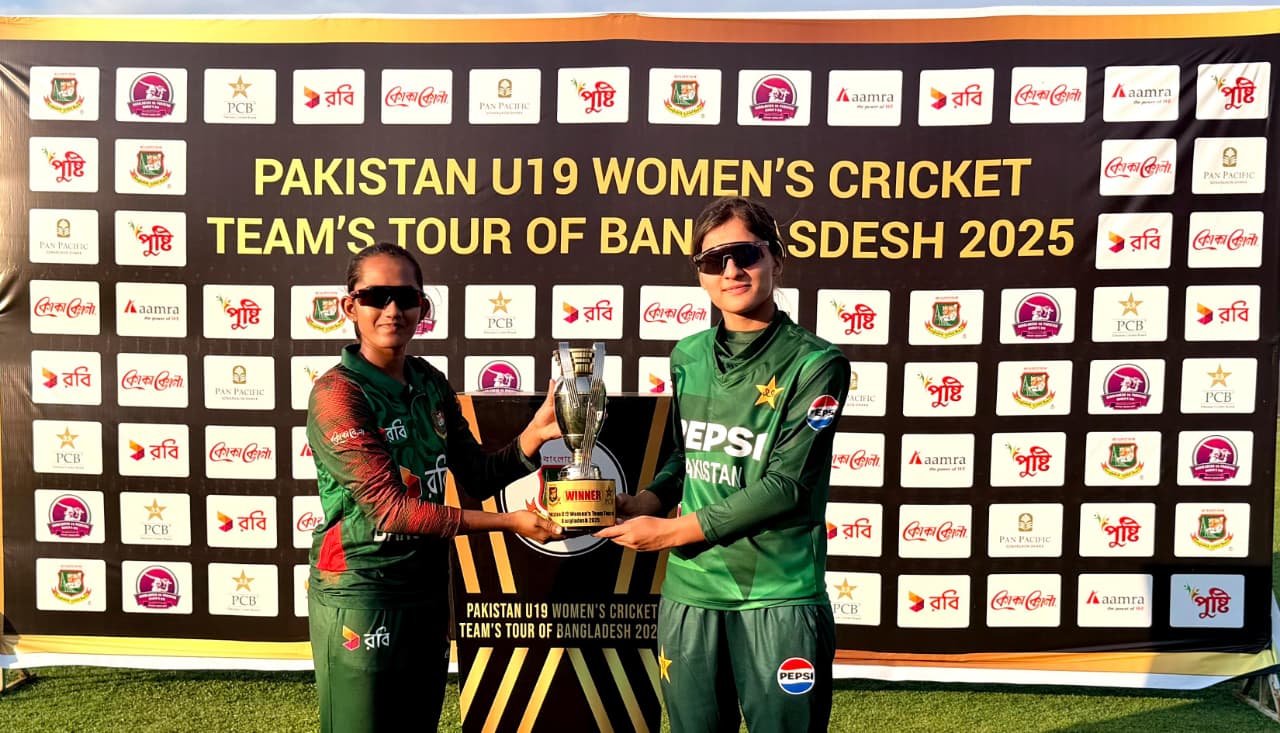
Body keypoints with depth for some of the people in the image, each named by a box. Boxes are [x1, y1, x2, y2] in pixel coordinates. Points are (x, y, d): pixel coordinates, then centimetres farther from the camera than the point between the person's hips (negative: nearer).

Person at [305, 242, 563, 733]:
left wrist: (536, 433, -14)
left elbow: (478, 477, 4)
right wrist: (509, 522, -22)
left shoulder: (431, 384, 3)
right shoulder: (337, 393, -17)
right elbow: (388, 507, -22)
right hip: (361, 595, -6)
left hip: (429, 587, 7)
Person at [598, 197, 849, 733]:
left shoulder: (815, 363, -9)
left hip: (780, 596, -4)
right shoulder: (687, 357, 6)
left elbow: (787, 484, -15)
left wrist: (673, 531, -13)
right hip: (688, 591, 5)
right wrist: (646, 502, -3)